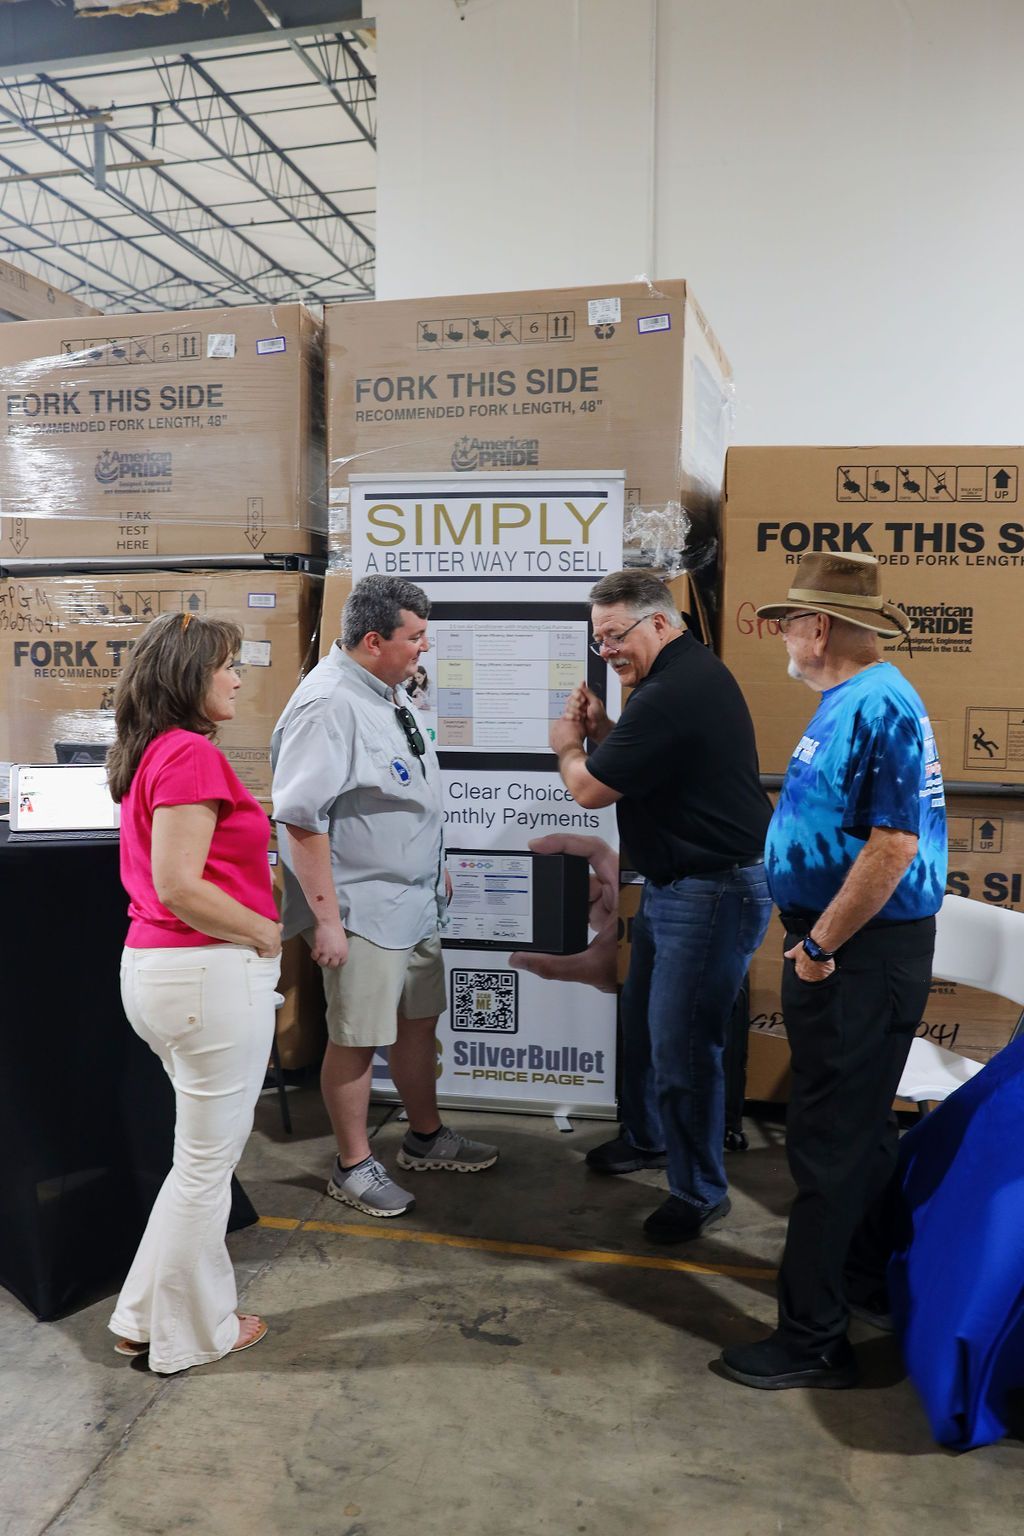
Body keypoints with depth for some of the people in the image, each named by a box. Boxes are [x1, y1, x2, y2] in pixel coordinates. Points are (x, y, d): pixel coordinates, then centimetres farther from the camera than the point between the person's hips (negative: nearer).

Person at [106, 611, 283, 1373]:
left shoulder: (150, 753, 12)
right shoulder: (192, 754, -18)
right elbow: (179, 888, -23)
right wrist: (266, 932, -11)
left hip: (155, 964, 10)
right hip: (211, 970, -10)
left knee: (207, 1147, 23)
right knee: (208, 1159, 6)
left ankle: (148, 1315, 33)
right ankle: (190, 1332, 24)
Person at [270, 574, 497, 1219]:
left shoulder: (387, 693, 9)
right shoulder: (329, 705, -21)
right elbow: (302, 818, -25)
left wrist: (436, 871, 24)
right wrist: (326, 917, -24)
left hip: (417, 900, 9)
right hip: (364, 910, -9)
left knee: (419, 1021, 20)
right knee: (358, 1040, 5)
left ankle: (427, 1138, 38)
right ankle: (354, 1166, 22)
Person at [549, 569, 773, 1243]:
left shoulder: (675, 692, -24)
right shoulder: (687, 673, 11)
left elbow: (591, 788, -17)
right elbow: (640, 761, 18)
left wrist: (569, 744, 3)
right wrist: (600, 729, 2)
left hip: (714, 891, -11)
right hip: (674, 884, 11)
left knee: (682, 1045, -2)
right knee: (644, 1019, 22)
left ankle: (700, 1193, 15)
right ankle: (647, 1138, 41)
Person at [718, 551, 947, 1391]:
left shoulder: (879, 707, -21)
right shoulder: (846, 703, 10)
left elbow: (894, 846, -28)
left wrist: (820, 945, -20)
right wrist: (815, 940, 17)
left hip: (862, 956, -10)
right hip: (847, 949, 10)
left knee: (832, 1142, -1)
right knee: (859, 1127, 23)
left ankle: (814, 1338, 11)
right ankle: (861, 1277, 42)